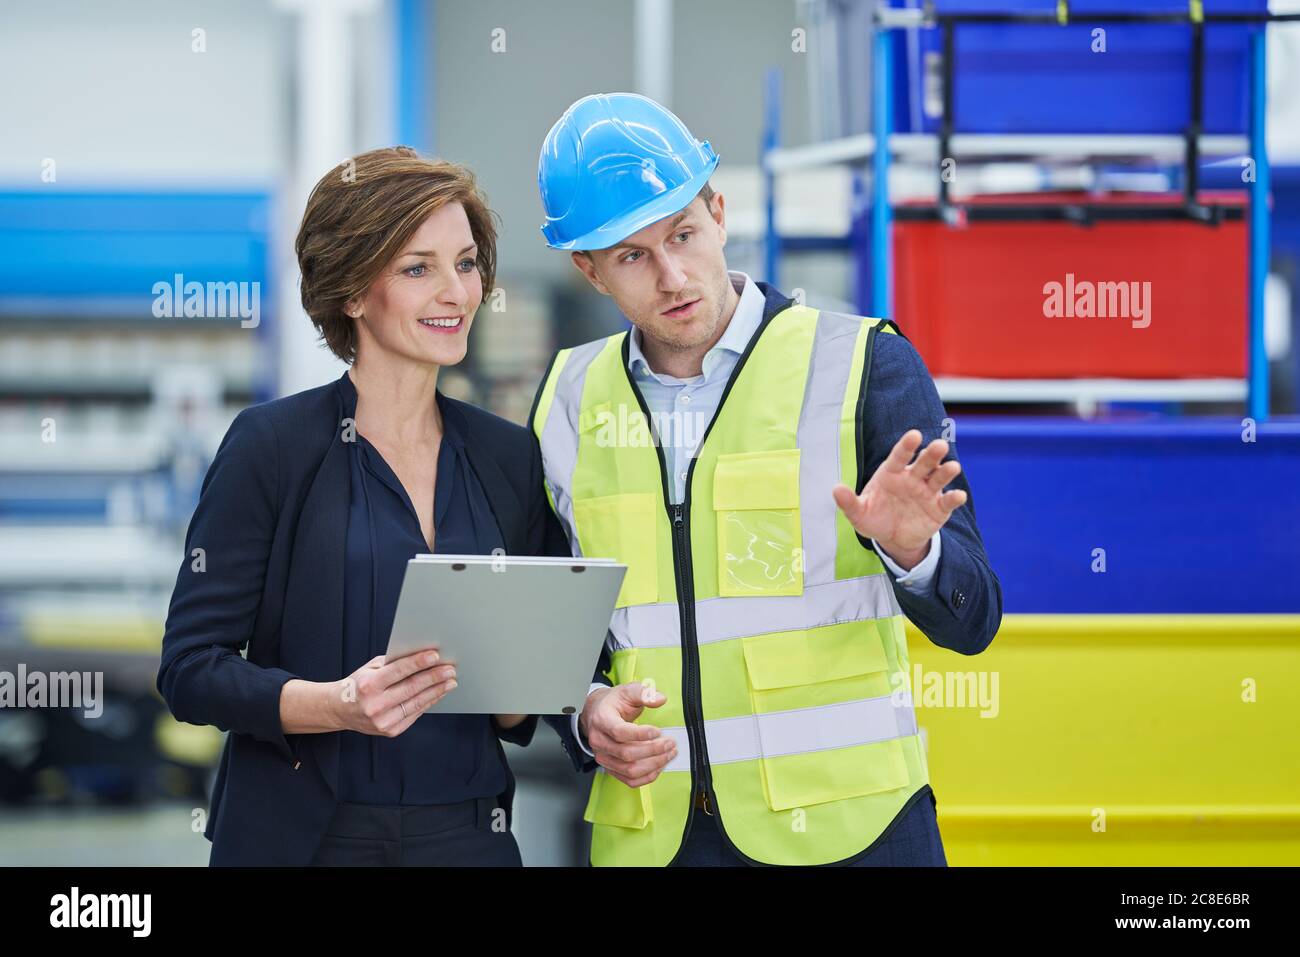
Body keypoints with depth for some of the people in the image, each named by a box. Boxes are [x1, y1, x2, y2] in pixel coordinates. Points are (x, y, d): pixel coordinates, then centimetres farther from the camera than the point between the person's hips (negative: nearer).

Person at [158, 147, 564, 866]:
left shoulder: (511, 458, 7)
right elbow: (190, 670, -9)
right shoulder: (273, 446, -6)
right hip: (308, 839, -4)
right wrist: (335, 704, -23)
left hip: (469, 834, 4)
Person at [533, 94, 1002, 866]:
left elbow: (971, 623, -6)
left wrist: (909, 549, -25)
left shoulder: (864, 365, -3)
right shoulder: (568, 403, 7)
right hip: (648, 833, 3)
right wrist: (589, 713, -4)